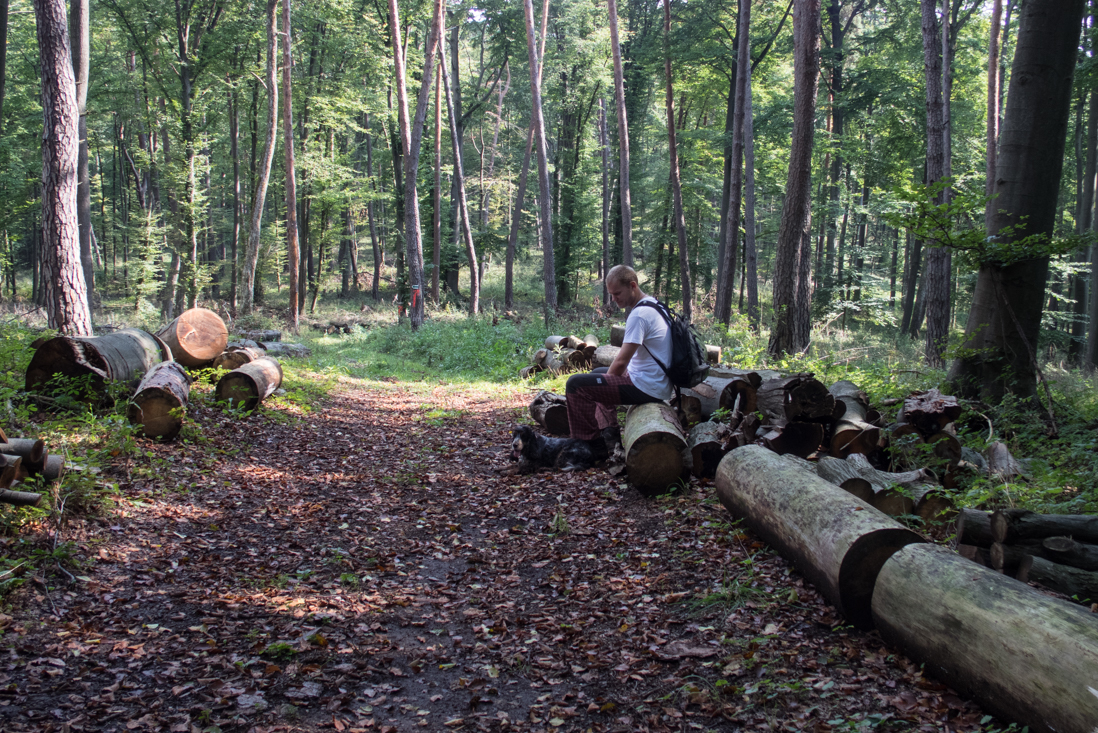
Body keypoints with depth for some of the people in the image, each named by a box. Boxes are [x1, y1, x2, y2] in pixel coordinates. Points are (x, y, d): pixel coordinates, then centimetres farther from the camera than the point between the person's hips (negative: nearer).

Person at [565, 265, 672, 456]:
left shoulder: (639, 314, -20)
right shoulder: (653, 305, 13)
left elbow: (621, 361, -19)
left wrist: (608, 378, -1)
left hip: (646, 388, -11)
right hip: (659, 384, 11)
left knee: (576, 384, -14)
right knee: (598, 373, 32)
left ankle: (591, 443, -3)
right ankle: (610, 432, 19)